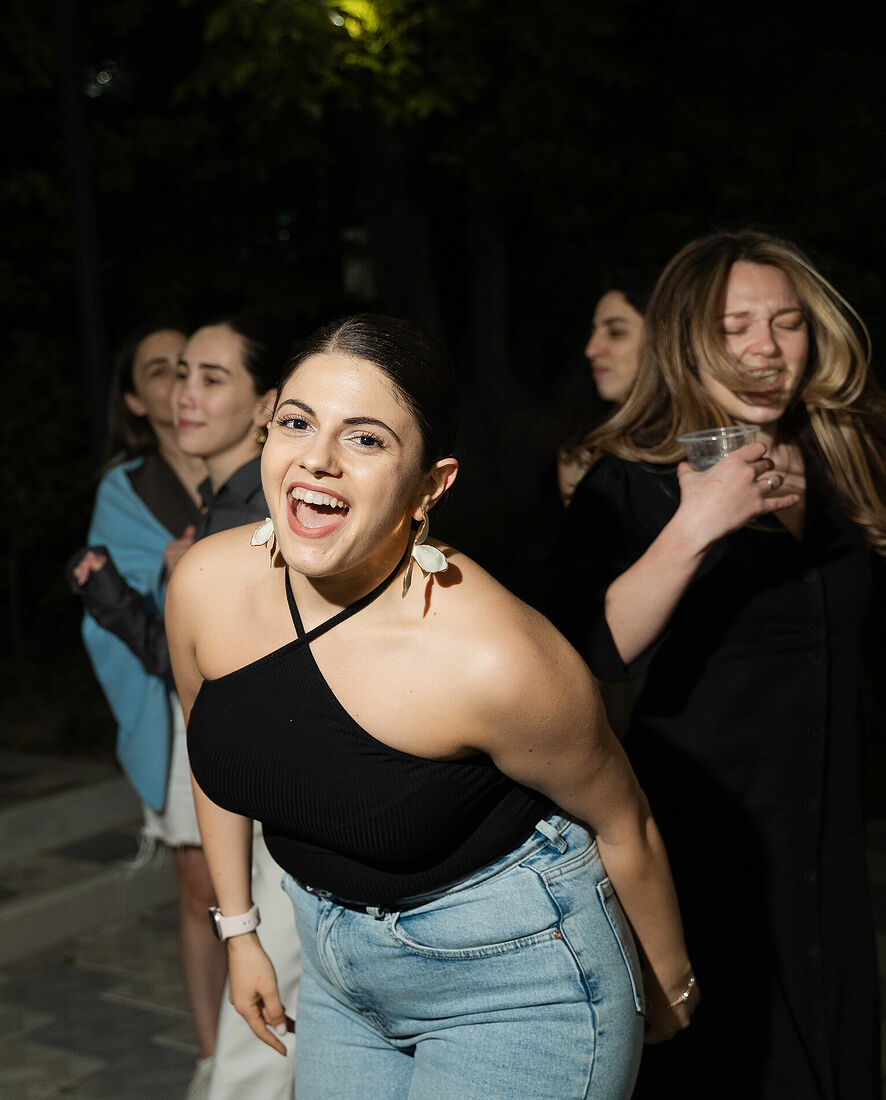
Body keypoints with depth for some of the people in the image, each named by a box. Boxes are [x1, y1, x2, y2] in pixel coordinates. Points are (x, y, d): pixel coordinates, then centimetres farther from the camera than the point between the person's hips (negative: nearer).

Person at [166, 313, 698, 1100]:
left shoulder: (496, 659, -31)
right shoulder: (206, 586, -14)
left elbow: (622, 824, -13)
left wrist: (670, 983, 3)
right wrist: (239, 930, 15)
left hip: (514, 989, -5)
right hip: (341, 976, 5)